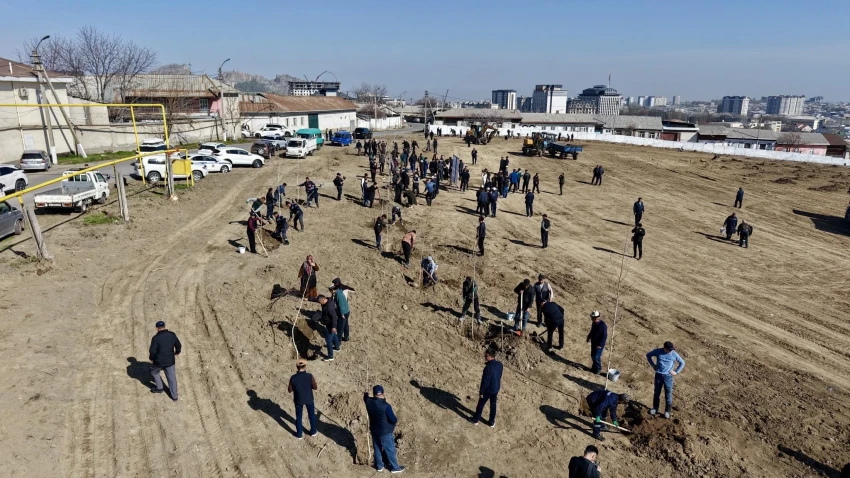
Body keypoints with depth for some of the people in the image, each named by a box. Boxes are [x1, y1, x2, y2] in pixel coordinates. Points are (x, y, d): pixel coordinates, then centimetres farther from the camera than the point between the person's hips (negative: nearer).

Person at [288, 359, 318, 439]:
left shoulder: (293, 378, -20)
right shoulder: (310, 376, -22)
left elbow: (290, 390, -8)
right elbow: (315, 387, -12)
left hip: (298, 400, 0)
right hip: (309, 399, 0)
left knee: (299, 416, 20)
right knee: (311, 415, 22)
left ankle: (299, 434, 33)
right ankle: (313, 431, 37)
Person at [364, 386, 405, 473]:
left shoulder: (369, 402, -13)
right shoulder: (386, 406, -31)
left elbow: (366, 399, 13)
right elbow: (394, 420, -25)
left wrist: (366, 393, 35)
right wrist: (395, 420, -1)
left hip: (374, 431, 5)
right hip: (385, 433, -5)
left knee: (377, 449, 24)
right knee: (390, 450, 14)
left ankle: (379, 466, 40)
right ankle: (394, 467, 31)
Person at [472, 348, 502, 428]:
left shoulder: (488, 367, -32)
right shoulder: (500, 364, -9)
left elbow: (484, 381, -24)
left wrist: (481, 392, -13)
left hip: (487, 390, -6)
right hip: (496, 389, 6)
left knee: (480, 404, 15)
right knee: (493, 405, 21)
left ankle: (476, 420, 32)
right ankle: (492, 422, 33)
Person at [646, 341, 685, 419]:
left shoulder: (674, 354, -10)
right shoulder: (658, 351, -9)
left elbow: (682, 363, 5)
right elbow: (648, 355, 8)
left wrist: (676, 372, -1)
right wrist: (653, 365, 4)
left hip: (668, 376, -1)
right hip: (658, 375, 1)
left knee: (668, 394, 3)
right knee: (656, 392, 12)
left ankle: (667, 411, 17)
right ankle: (655, 408, 27)